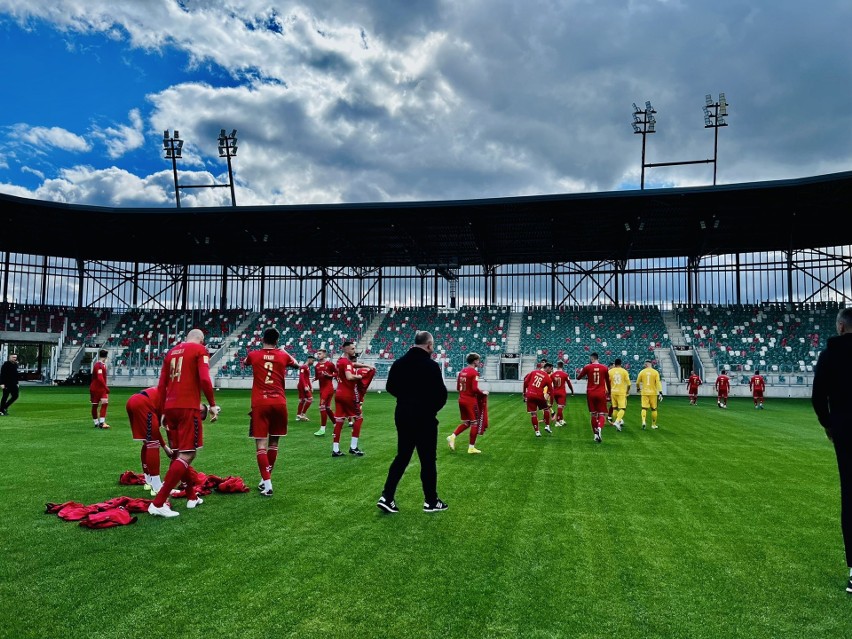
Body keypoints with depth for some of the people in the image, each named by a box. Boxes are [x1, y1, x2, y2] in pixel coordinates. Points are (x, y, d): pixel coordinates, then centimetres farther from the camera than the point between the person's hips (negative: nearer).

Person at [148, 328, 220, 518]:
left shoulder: (171, 352, 18)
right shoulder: (200, 350, 0)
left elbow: (161, 385, 16)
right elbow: (204, 379, -14)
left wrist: (163, 411, 21)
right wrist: (212, 405, -7)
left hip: (171, 407, 7)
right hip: (188, 407, -7)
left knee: (181, 452, 17)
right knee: (187, 455, -6)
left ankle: (192, 496, 28)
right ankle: (158, 503, -13)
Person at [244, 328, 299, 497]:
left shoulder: (253, 355, 4)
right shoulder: (283, 355, 6)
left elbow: (245, 362, 30)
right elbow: (297, 365, 28)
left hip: (260, 403, -1)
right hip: (279, 403, 2)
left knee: (261, 444, -2)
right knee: (273, 443, 15)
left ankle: (267, 485, -10)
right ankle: (265, 480, 26)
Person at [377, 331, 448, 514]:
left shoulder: (399, 363, 5)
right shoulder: (431, 365, -15)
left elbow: (390, 387, 13)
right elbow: (441, 393, -15)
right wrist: (433, 407, 4)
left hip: (402, 415, 6)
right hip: (424, 418, -6)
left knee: (402, 457, 14)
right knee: (428, 460, 6)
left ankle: (386, 498, 9)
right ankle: (431, 501, 16)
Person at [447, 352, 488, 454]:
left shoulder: (462, 371, 9)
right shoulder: (474, 372, -14)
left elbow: (458, 387, 14)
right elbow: (475, 388, -21)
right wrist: (483, 392, -5)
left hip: (462, 400, 8)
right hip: (471, 401, -7)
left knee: (466, 423, 19)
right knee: (475, 423, 5)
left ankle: (452, 436, 1)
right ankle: (471, 448, 8)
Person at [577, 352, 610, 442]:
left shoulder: (587, 367, -3)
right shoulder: (604, 368, 2)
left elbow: (578, 377, 7)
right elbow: (608, 381, 13)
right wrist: (609, 392, 28)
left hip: (590, 394, 0)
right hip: (601, 393, 0)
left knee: (593, 414, 11)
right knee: (602, 414, 5)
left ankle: (596, 434, 12)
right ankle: (599, 428, -24)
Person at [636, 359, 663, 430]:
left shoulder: (642, 372, 1)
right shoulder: (655, 372, -2)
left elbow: (637, 382, 8)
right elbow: (658, 382, -10)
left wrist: (638, 388, 29)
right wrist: (660, 392, -12)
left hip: (644, 393, 0)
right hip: (653, 393, 0)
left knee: (644, 408, 1)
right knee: (654, 409, 10)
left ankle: (644, 421, -22)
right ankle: (654, 424, 16)